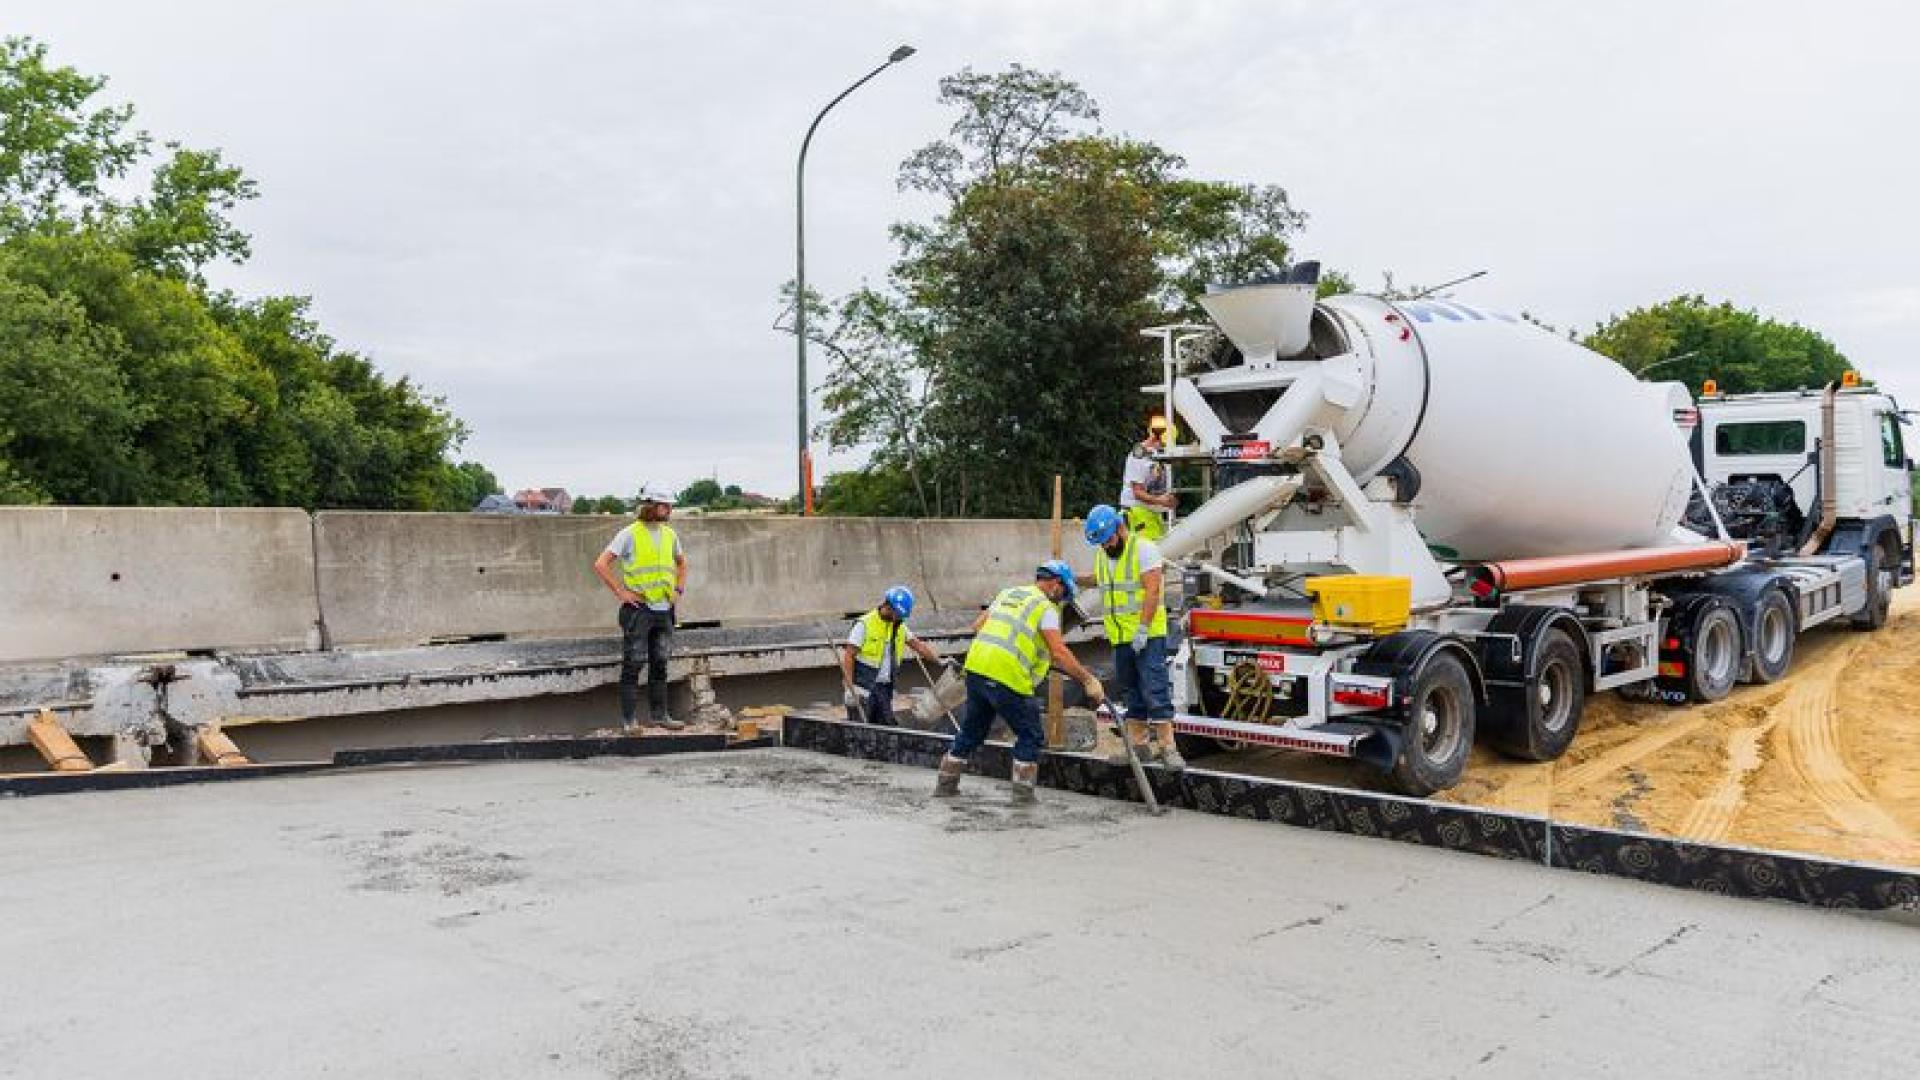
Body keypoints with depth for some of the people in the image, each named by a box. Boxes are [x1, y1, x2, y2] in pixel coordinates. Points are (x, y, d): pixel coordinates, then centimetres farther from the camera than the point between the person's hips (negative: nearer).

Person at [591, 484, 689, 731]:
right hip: (638, 609, -6)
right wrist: (621, 592, -12)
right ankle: (628, 720, 3)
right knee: (633, 665, -2)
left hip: (664, 609, 6)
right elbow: (601, 564, -11)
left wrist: (679, 590, 16)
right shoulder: (630, 534, -7)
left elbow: (681, 563, 29)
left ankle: (659, 714, 19)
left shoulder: (669, 534, 11)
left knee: (660, 664, 11)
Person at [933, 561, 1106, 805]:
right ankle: (1023, 793, 7)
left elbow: (977, 625, 23)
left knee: (971, 730, 21)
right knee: (1029, 735, 8)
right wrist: (1088, 679, -9)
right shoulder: (1046, 607, -1)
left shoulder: (1007, 593, 20)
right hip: (1007, 678, -7)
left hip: (975, 668, 7)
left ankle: (946, 784, 27)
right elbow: (1059, 652, -11)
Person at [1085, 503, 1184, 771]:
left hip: (1148, 635, -7)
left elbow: (1152, 591, -17)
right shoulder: (1101, 555, 12)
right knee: (1131, 693, 11)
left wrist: (1142, 629, -22)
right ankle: (1138, 746, 17)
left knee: (1156, 691, -10)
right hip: (1120, 638, 7)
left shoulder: (1144, 548, -11)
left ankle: (1167, 747, -7)